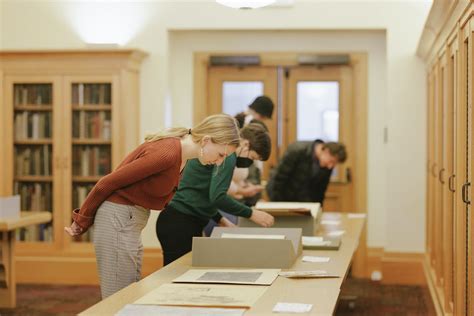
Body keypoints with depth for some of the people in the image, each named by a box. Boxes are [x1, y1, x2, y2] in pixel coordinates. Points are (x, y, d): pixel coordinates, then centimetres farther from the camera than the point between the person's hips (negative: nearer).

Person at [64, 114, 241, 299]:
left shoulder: (182, 154, 5)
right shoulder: (167, 153, -24)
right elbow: (108, 182, -17)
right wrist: (82, 222, -5)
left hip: (130, 221, 9)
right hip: (118, 220, -9)